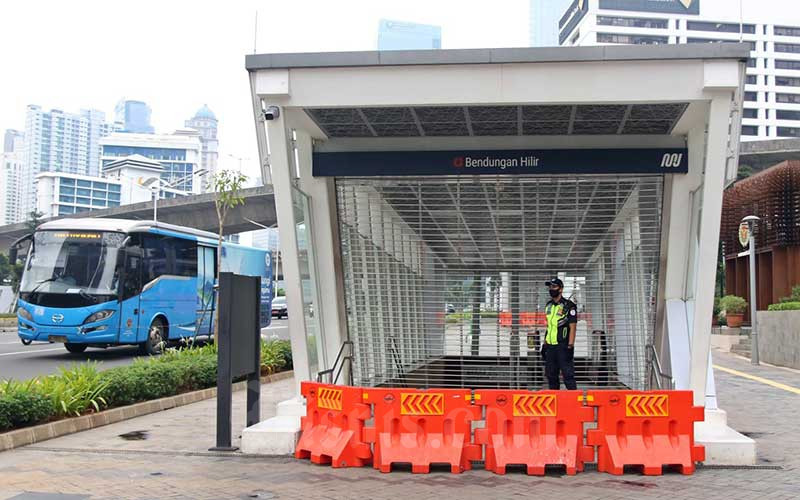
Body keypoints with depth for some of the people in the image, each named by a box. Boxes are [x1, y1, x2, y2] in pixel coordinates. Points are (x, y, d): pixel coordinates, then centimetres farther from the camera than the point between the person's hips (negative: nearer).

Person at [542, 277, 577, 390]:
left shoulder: (569, 306, -6)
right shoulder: (548, 305, 15)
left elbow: (573, 327, -10)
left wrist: (570, 346, -16)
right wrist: (544, 344, 17)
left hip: (563, 346, -7)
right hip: (550, 346, 7)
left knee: (567, 374, -10)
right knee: (550, 375, 9)